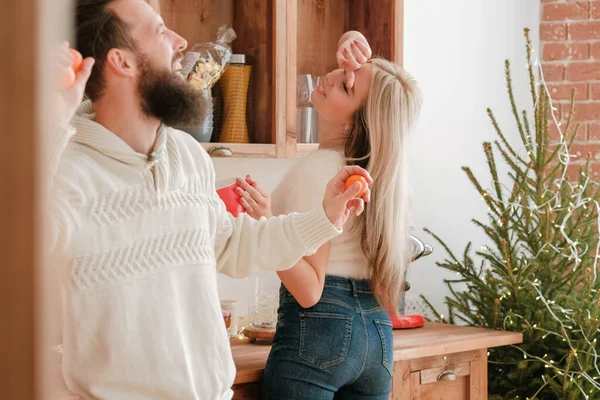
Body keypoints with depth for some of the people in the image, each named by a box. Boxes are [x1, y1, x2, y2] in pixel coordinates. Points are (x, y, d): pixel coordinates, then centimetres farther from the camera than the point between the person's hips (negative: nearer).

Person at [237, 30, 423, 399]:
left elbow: (309, 290, -19)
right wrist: (351, 44, -2)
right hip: (375, 331, 8)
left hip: (319, 328, -8)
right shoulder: (374, 165, 4)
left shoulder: (316, 171, -17)